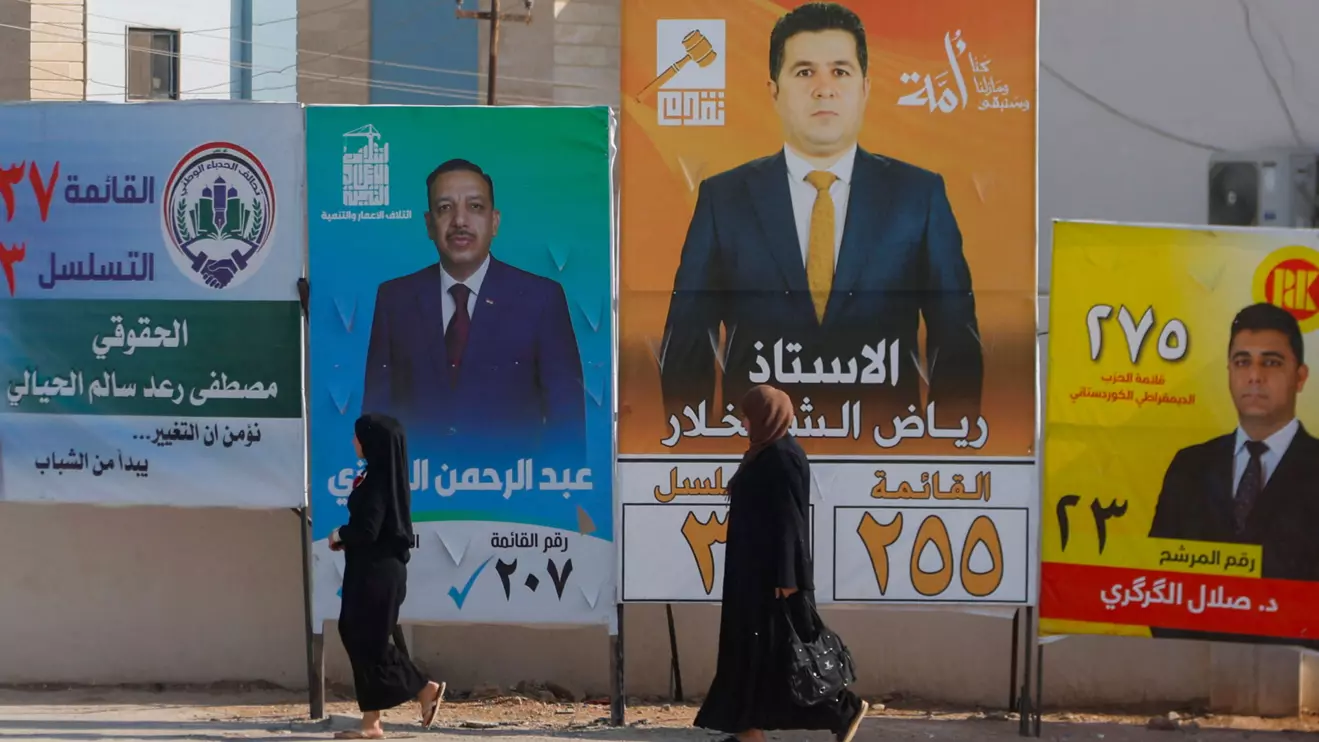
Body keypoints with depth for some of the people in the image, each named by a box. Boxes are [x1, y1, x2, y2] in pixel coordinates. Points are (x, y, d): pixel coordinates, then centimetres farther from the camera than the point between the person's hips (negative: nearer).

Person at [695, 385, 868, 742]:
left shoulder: (782, 458, -18)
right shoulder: (766, 454, 12)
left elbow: (788, 518, -21)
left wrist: (785, 578, -23)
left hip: (771, 569, -10)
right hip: (756, 567, 10)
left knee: (784, 647, -5)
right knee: (751, 646, 8)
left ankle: (845, 708, 3)